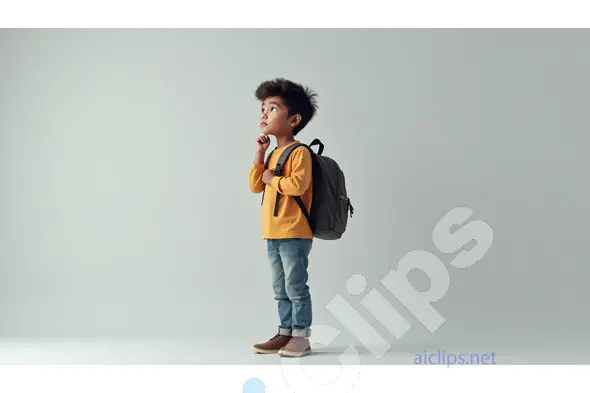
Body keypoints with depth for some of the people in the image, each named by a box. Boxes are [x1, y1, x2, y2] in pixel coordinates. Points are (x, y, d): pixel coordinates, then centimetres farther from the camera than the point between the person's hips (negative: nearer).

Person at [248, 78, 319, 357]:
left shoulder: (299, 152, -12)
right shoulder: (273, 153, 15)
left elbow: (298, 184, -27)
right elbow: (255, 187, 13)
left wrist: (272, 179, -12)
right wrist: (259, 155, 5)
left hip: (294, 235, -9)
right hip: (272, 234, 9)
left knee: (296, 287, -2)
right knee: (281, 290, 15)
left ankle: (301, 337, 7)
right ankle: (285, 333, 24)